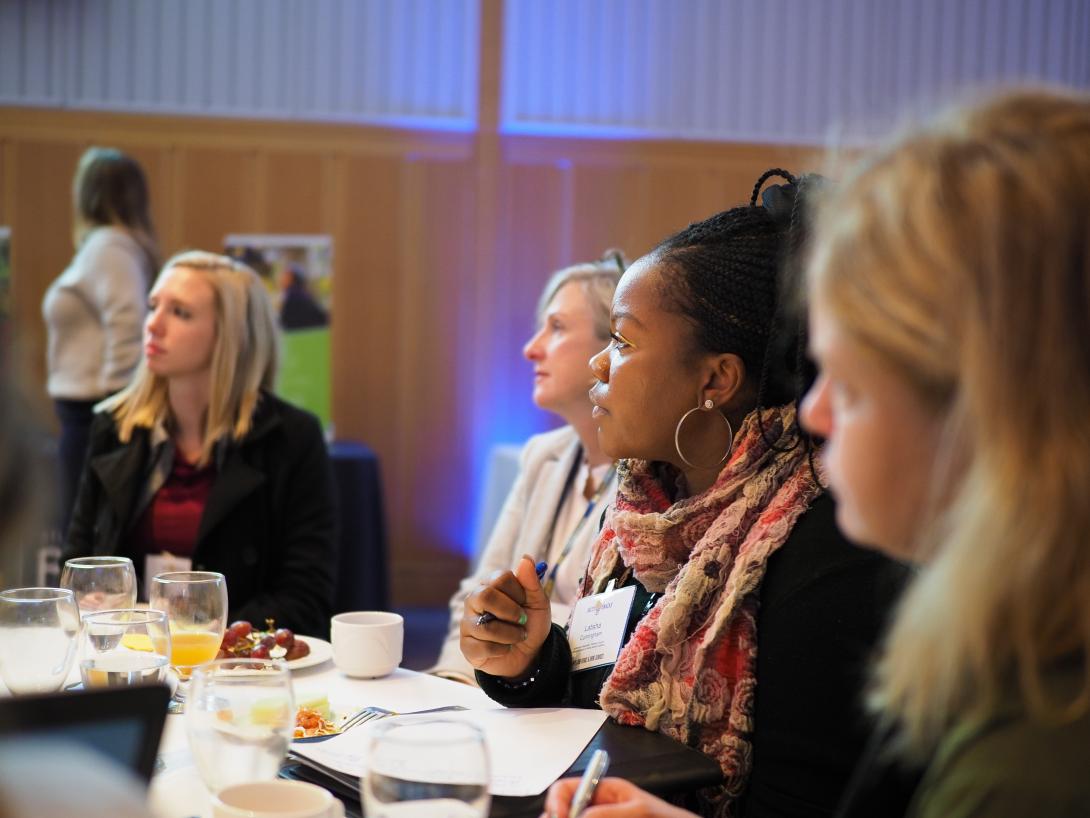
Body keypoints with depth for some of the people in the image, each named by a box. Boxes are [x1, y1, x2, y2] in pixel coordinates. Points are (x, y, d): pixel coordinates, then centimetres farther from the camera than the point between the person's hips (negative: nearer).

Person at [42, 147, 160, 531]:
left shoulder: (107, 247, -13)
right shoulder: (102, 245, 15)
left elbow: (127, 325, -24)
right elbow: (123, 325, 16)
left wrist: (112, 400, -20)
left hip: (94, 412, -9)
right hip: (85, 412, 9)